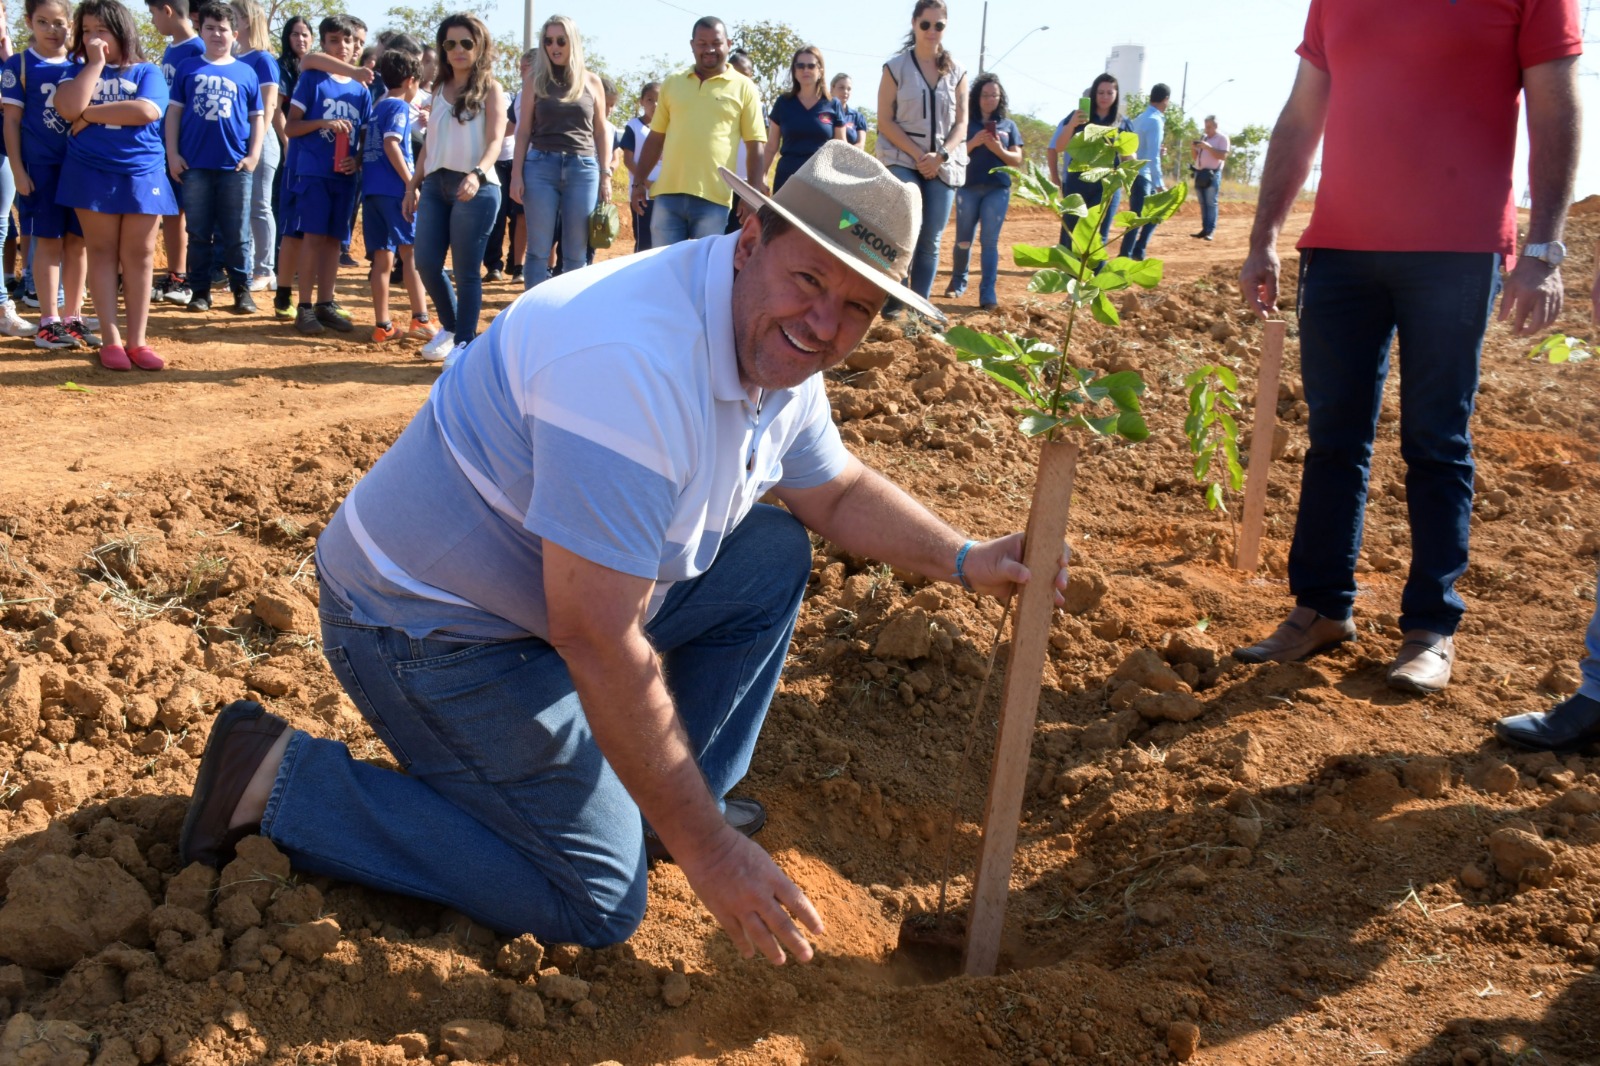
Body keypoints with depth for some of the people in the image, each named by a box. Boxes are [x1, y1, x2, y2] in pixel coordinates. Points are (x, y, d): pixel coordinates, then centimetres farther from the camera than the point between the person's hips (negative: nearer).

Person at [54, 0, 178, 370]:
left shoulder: (146, 72, 3)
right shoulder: (78, 71, 7)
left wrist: (89, 114, -11)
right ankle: (111, 340, 5)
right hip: (92, 173, 1)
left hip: (142, 174, -1)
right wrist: (95, 62, -9)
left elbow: (147, 111, -17)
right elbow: (69, 107, -14)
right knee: (102, 253, 2)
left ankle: (137, 340, 6)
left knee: (139, 256, 2)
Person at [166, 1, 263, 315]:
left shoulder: (246, 72, 7)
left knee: (237, 234, 3)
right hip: (194, 165, 1)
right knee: (198, 233, 6)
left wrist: (254, 154, -1)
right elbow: (174, 111, 7)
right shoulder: (187, 68, 7)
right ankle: (200, 291, 13)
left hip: (235, 165, -1)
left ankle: (242, 291, 10)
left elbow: (257, 117, 9)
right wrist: (172, 154, -1)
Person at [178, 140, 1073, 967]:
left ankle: (669, 801, 14)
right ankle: (283, 779, 0)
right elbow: (598, 641, -32)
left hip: (558, 584, 9)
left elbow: (841, 492, 17)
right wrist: (705, 851, -25)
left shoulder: (783, 348, -2)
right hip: (424, 627, -9)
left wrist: (966, 560, 0)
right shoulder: (634, 362, -33)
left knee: (774, 557, 3)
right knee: (598, 906, -6)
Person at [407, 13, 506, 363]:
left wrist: (477, 175, -28)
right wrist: (413, 184, 14)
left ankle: (464, 342, 7)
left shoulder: (490, 89, 1)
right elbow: (430, 142, 20)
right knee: (426, 263, 3)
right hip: (435, 184, 6)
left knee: (466, 271, -3)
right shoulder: (440, 90, 17)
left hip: (474, 188, -5)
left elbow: (495, 140, -11)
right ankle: (450, 327, 24)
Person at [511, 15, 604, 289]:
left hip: (583, 168, 1)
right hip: (541, 166, -1)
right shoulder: (535, 79, 8)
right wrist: (516, 172, -1)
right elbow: (523, 130, 7)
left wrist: (606, 174, 6)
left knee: (576, 254, 2)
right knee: (538, 251, -1)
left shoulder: (591, 81, 9)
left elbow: (601, 131, 12)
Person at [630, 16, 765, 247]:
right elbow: (655, 138, 17)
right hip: (668, 193, 3)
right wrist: (639, 182, 12)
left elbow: (755, 146, 3)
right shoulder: (672, 84, 12)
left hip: (713, 197, -3)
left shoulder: (744, 88, 4)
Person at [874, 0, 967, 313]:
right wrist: (918, 155, -13)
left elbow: (961, 124, 7)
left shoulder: (957, 72, 9)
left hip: (945, 166, 3)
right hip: (903, 161, -3)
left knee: (930, 240, 0)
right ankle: (893, 298, -12)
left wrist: (940, 156, -11)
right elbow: (885, 121, -3)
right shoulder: (895, 68, 2)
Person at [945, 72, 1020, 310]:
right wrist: (973, 143, -13)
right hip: (968, 188, 0)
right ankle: (958, 282, 28)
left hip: (998, 189, 0)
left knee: (990, 242, -4)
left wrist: (998, 149, -10)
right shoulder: (965, 123, 6)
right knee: (963, 241, 6)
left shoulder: (1008, 125, 10)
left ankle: (988, 293, -7)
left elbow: (1017, 160, 7)